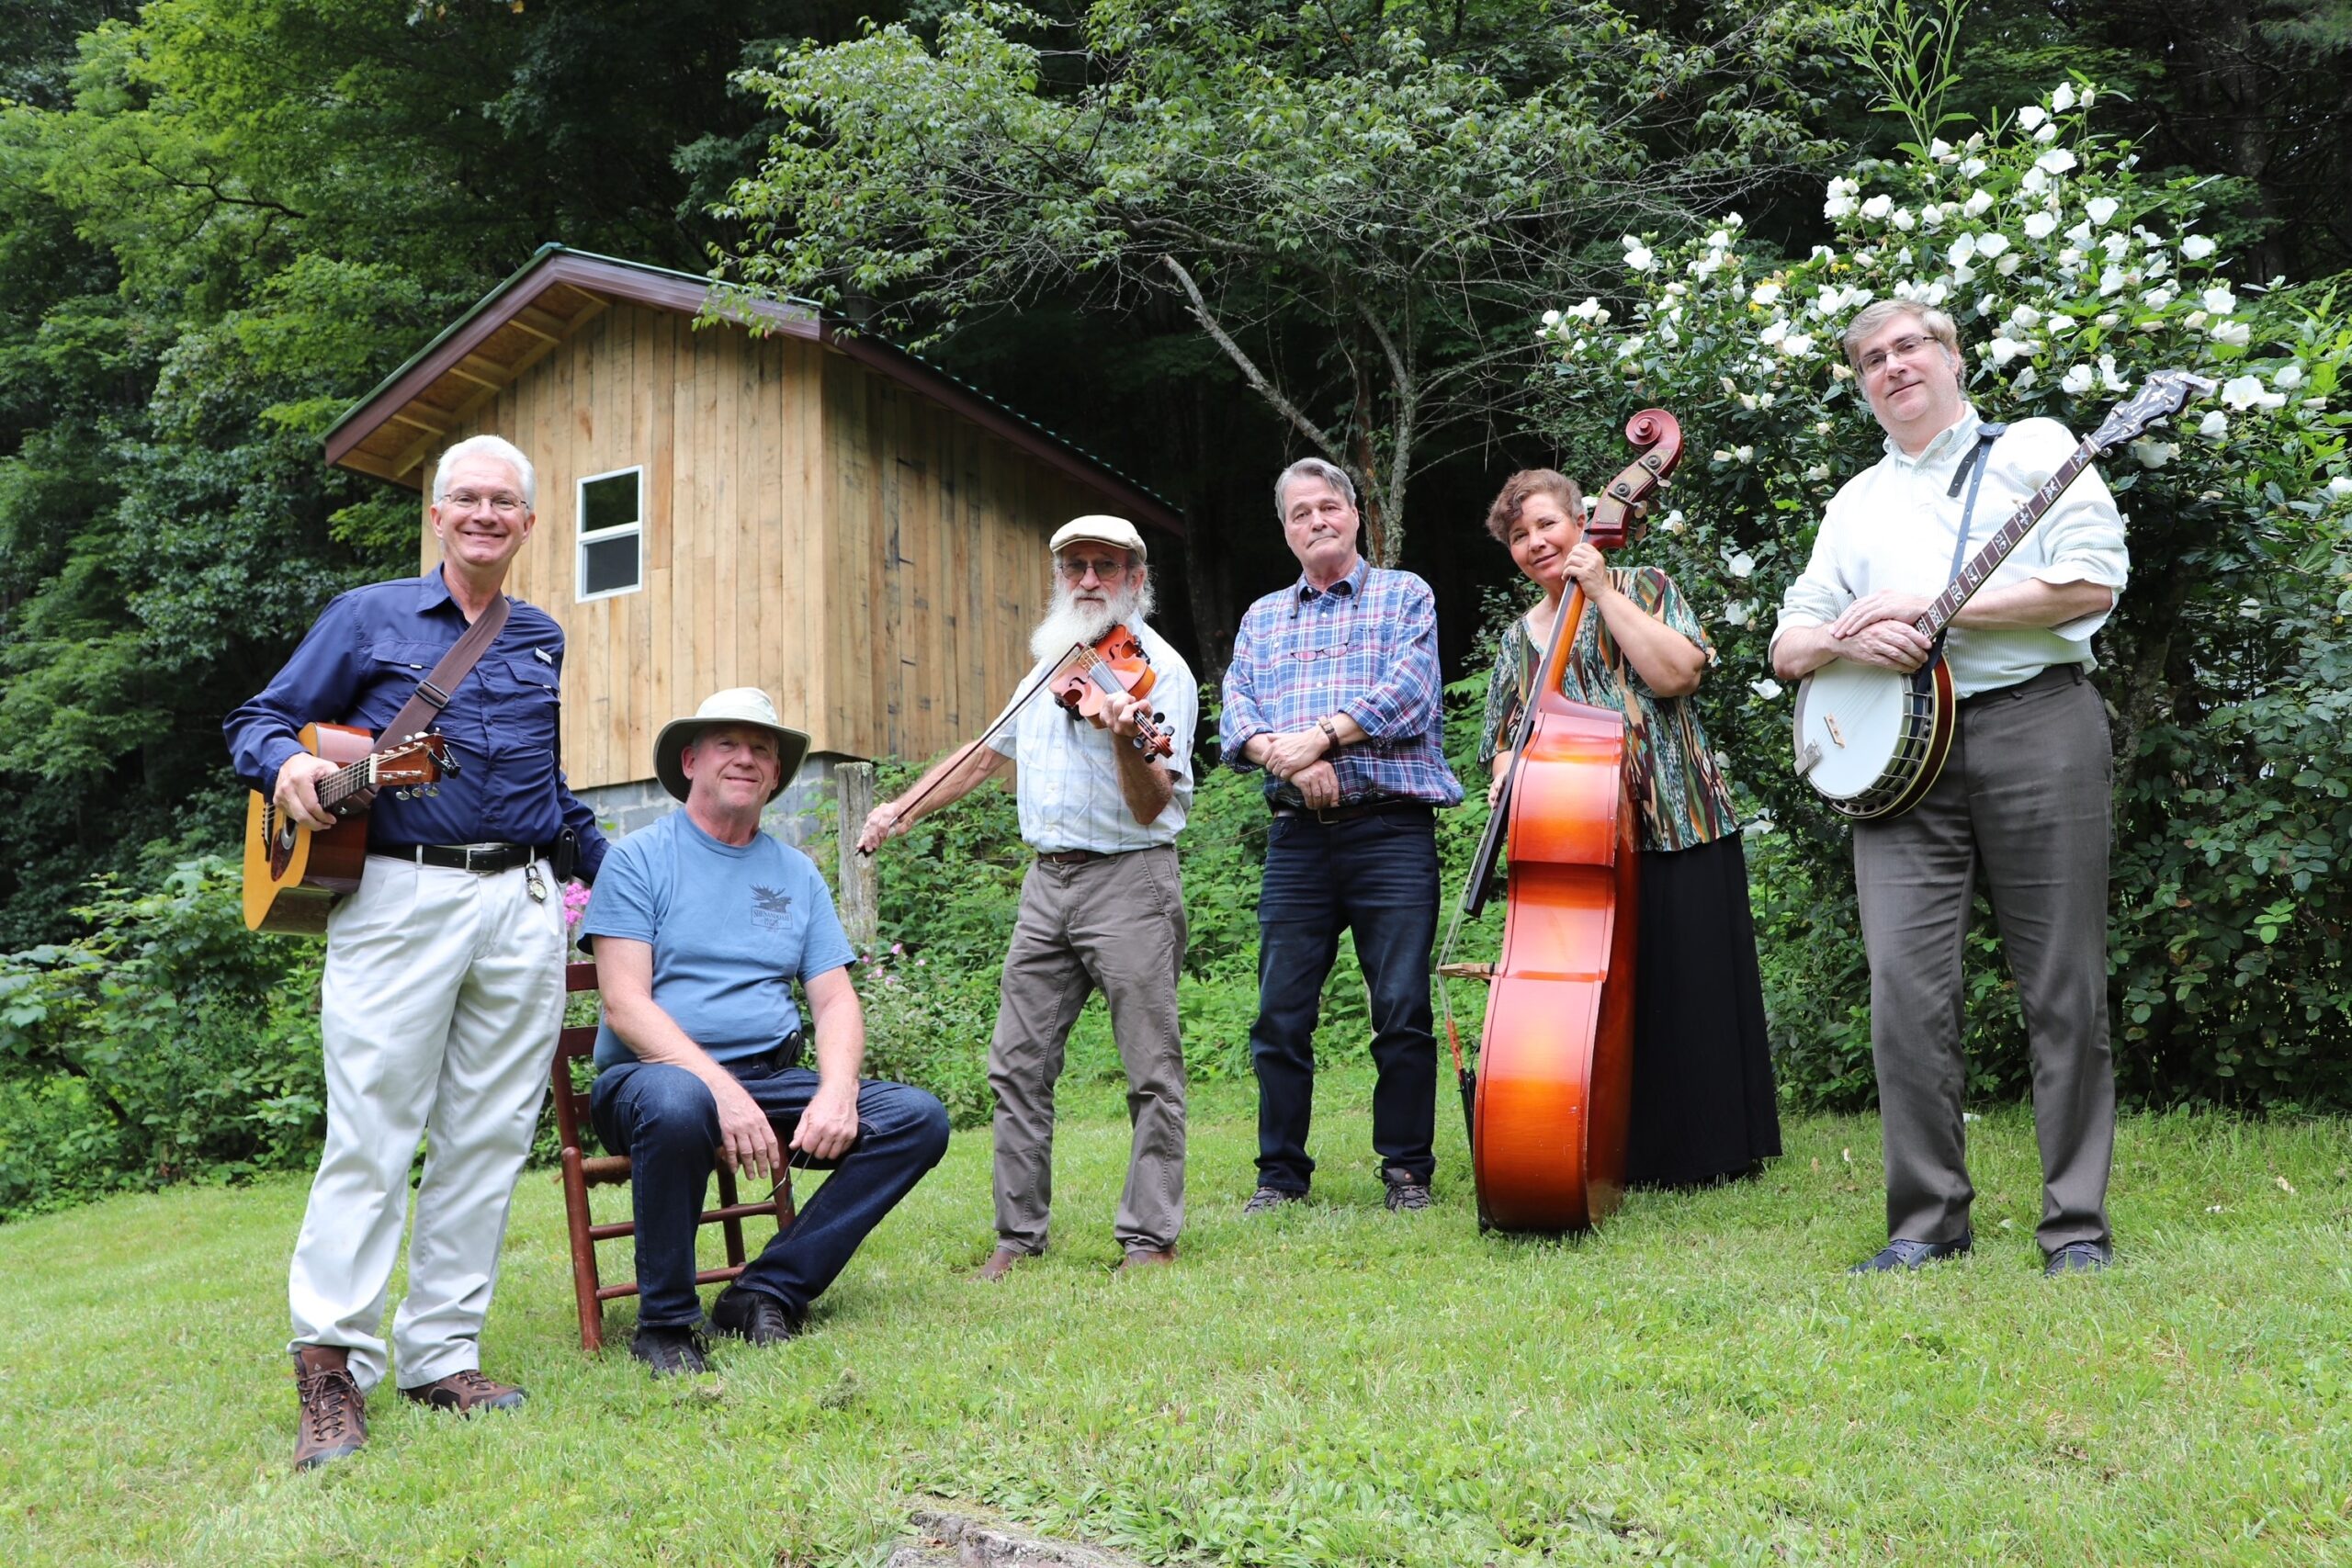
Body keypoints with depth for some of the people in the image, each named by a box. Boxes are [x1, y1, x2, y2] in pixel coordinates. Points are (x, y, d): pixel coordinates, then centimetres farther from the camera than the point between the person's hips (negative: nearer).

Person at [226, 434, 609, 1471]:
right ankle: (331, 1364, 0)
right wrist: (287, 764, -14)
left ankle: (441, 1355, 11)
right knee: (371, 1138, -7)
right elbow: (260, 719, 7)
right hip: (397, 897, -4)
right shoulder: (368, 618, 8)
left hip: (522, 908, 4)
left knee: (487, 1142, 3)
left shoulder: (544, 642, 19)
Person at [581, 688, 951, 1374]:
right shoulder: (639, 859, 2)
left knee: (919, 1118, -15)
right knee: (677, 1104, -40)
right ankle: (664, 1321, -18)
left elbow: (836, 1002, 9)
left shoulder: (796, 873, 16)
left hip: (774, 1079, 5)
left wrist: (836, 1093, -12)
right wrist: (723, 1088, -23)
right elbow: (626, 1006, -10)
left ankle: (768, 1292, -11)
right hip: (655, 1072, -5)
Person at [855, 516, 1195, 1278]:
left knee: (1152, 1070, -2)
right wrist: (905, 807, 22)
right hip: (1048, 880, 7)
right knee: (1018, 1066, 7)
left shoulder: (1158, 670, -8)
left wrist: (1128, 742, -36)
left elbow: (1150, 806, -17)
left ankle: (1150, 1237, 6)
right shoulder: (1052, 664, 16)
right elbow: (990, 753, 27)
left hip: (1129, 879, -7)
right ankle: (1019, 1232, 15)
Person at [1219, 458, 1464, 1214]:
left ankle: (1407, 1166, 11)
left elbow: (1407, 691, -8)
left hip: (1391, 831, -3)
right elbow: (1237, 713, 6)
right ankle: (1281, 1171, 14)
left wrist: (1319, 737, -16)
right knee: (1281, 1013, 2)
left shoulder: (1405, 596, 9)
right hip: (1297, 837, 3)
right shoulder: (1261, 617, 19)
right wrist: (1286, 756, -14)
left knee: (1403, 1009, -3)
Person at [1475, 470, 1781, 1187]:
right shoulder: (1519, 639, 18)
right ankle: (1625, 1151, 12)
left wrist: (1602, 590, -11)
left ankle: (1711, 1150, 9)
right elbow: (1505, 743, 22)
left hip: (1675, 827, -4)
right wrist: (1508, 773, -1)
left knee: (1691, 989, -2)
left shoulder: (1641, 587, 5)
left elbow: (1677, 671, -13)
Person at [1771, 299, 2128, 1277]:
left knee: (2064, 991, 0)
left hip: (2036, 728, -3)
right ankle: (1928, 1222, 4)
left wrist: (1928, 607, -9)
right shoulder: (1856, 503, 22)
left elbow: (2094, 581, -6)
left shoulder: (2035, 449, 9)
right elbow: (1787, 646, 19)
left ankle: (2076, 1224, 10)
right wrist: (1845, 640, -5)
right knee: (1905, 988, -6)